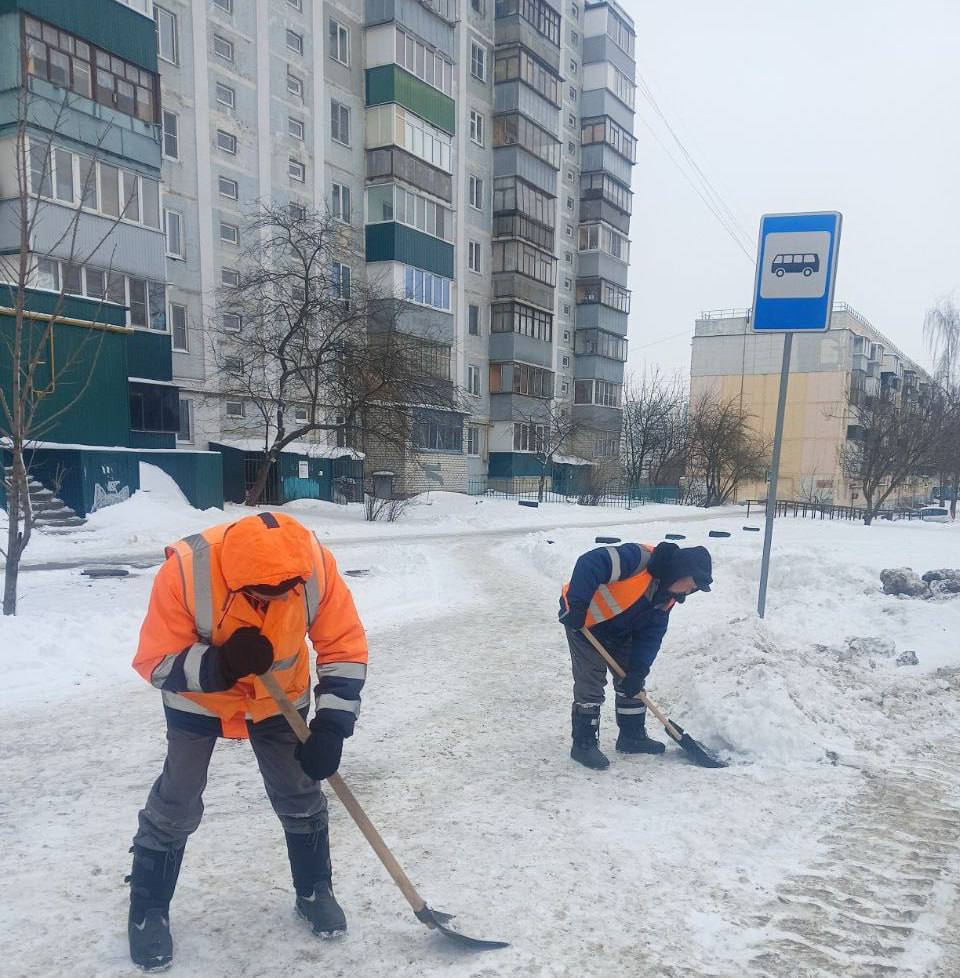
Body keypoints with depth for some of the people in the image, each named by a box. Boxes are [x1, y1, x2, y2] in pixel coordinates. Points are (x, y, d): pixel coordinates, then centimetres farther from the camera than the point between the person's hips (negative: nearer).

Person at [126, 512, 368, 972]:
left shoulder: (316, 565, -31)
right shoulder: (186, 570, -36)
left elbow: (345, 648, -19)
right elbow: (157, 663, -25)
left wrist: (331, 726, -27)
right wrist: (221, 665, -42)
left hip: (279, 697, 2)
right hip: (198, 698, -1)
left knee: (300, 794, 7)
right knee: (176, 805, 2)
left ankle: (315, 890, 31)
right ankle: (148, 910, 26)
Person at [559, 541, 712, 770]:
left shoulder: (668, 594, -3)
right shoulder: (639, 558, -31)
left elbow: (652, 633, -2)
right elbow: (589, 564, -38)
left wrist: (638, 670, -10)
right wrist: (577, 606, -41)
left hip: (618, 631, 9)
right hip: (583, 621, -8)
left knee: (632, 683, 12)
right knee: (590, 683, -7)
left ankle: (632, 736, 28)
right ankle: (583, 744, 5)